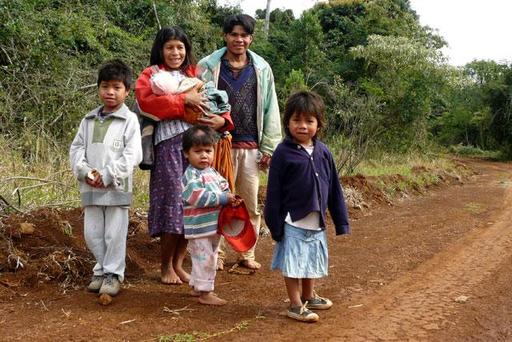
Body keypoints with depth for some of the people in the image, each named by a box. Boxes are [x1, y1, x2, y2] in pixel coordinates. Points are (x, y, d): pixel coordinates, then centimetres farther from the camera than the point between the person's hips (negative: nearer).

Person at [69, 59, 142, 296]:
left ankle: (113, 274, 16)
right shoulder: (89, 120, 11)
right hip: (90, 188, 5)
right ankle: (101, 271, 27)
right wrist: (85, 171, -7)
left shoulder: (129, 120, -5)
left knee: (115, 234, 2)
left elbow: (132, 155, -12)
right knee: (92, 233, 11)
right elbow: (76, 148, 11)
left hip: (116, 188, -5)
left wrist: (107, 175, -16)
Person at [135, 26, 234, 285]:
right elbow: (145, 100, -12)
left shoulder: (195, 75, 23)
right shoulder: (151, 75, 9)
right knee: (172, 203, -4)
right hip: (169, 144, -4)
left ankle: (178, 263, 19)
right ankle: (166, 266, 13)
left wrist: (222, 120, -3)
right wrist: (184, 100, -13)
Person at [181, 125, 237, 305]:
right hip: (199, 228, -9)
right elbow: (199, 197, -26)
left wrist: (231, 198, -7)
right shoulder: (191, 175, -16)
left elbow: (223, 187, 16)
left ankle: (196, 286, 34)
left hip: (214, 226, 9)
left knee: (210, 258, 20)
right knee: (205, 259, -4)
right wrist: (224, 198, -23)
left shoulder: (212, 172, 11)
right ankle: (205, 293, 6)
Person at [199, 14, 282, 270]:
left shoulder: (261, 69, 7)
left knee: (251, 204, 8)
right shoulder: (208, 66, 0)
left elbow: (270, 110, 8)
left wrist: (269, 147, 3)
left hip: (251, 147, 2)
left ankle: (247, 254, 21)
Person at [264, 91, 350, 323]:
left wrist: (341, 220, 8)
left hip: (316, 223, 5)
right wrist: (275, 224, -11)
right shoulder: (283, 153, -13)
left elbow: (334, 188, 7)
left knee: (311, 262, 21)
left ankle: (309, 297, 40)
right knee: (293, 264, 5)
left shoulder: (323, 152, 1)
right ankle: (296, 305, 20)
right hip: (293, 223, -5)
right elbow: (274, 191, -10)